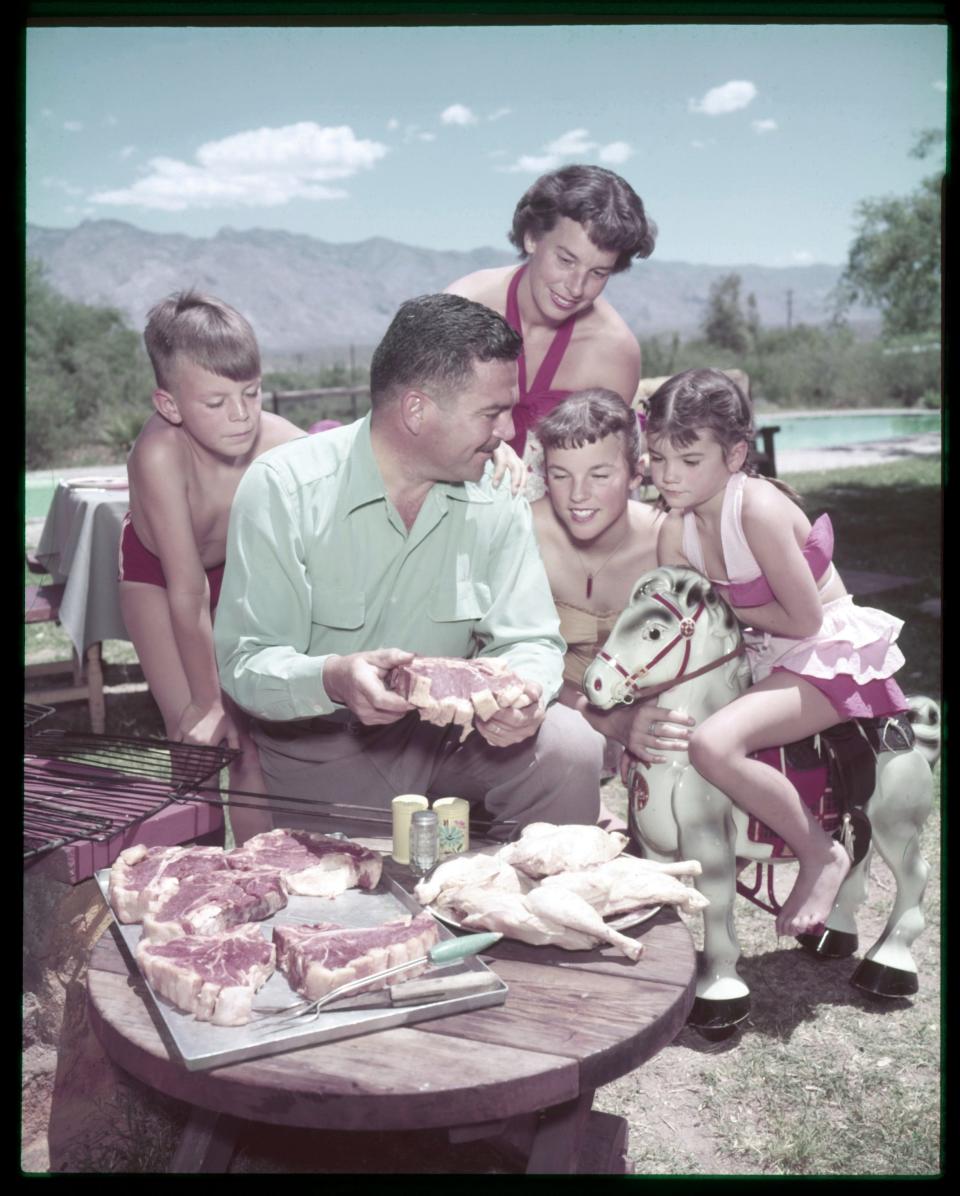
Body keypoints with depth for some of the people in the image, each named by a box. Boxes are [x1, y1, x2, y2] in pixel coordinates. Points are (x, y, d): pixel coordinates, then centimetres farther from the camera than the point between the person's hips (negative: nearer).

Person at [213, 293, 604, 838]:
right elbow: (247, 664, -19)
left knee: (571, 749, -20)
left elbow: (530, 640, -3)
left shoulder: (495, 497, -5)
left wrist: (524, 691, -28)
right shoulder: (283, 488, -17)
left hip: (446, 731, 3)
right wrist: (332, 679, -40)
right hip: (316, 747, -2)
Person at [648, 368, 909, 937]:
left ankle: (822, 856, -6)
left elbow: (804, 620, -21)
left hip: (834, 654, -9)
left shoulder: (758, 509, -24)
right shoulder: (676, 530, -1)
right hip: (767, 657, 9)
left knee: (714, 743, -29)